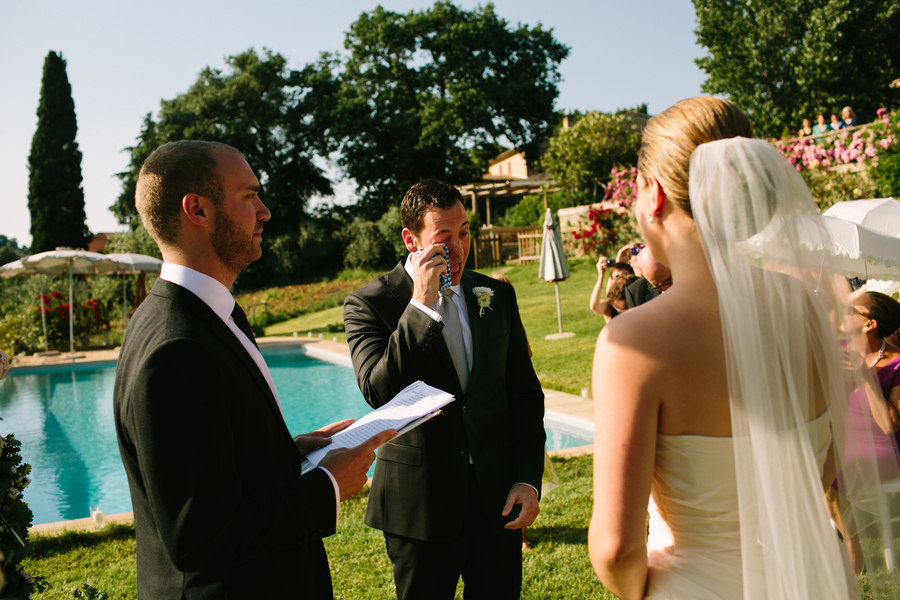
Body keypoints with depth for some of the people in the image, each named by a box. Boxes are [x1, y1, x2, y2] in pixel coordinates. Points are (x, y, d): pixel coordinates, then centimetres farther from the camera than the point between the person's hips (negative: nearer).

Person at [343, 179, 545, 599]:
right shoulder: (368, 305, -8)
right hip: (421, 502, -3)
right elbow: (379, 391, -22)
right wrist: (420, 304, -25)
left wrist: (528, 479, 1)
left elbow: (525, 394, 9)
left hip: (496, 499, 4)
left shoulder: (497, 297, 5)